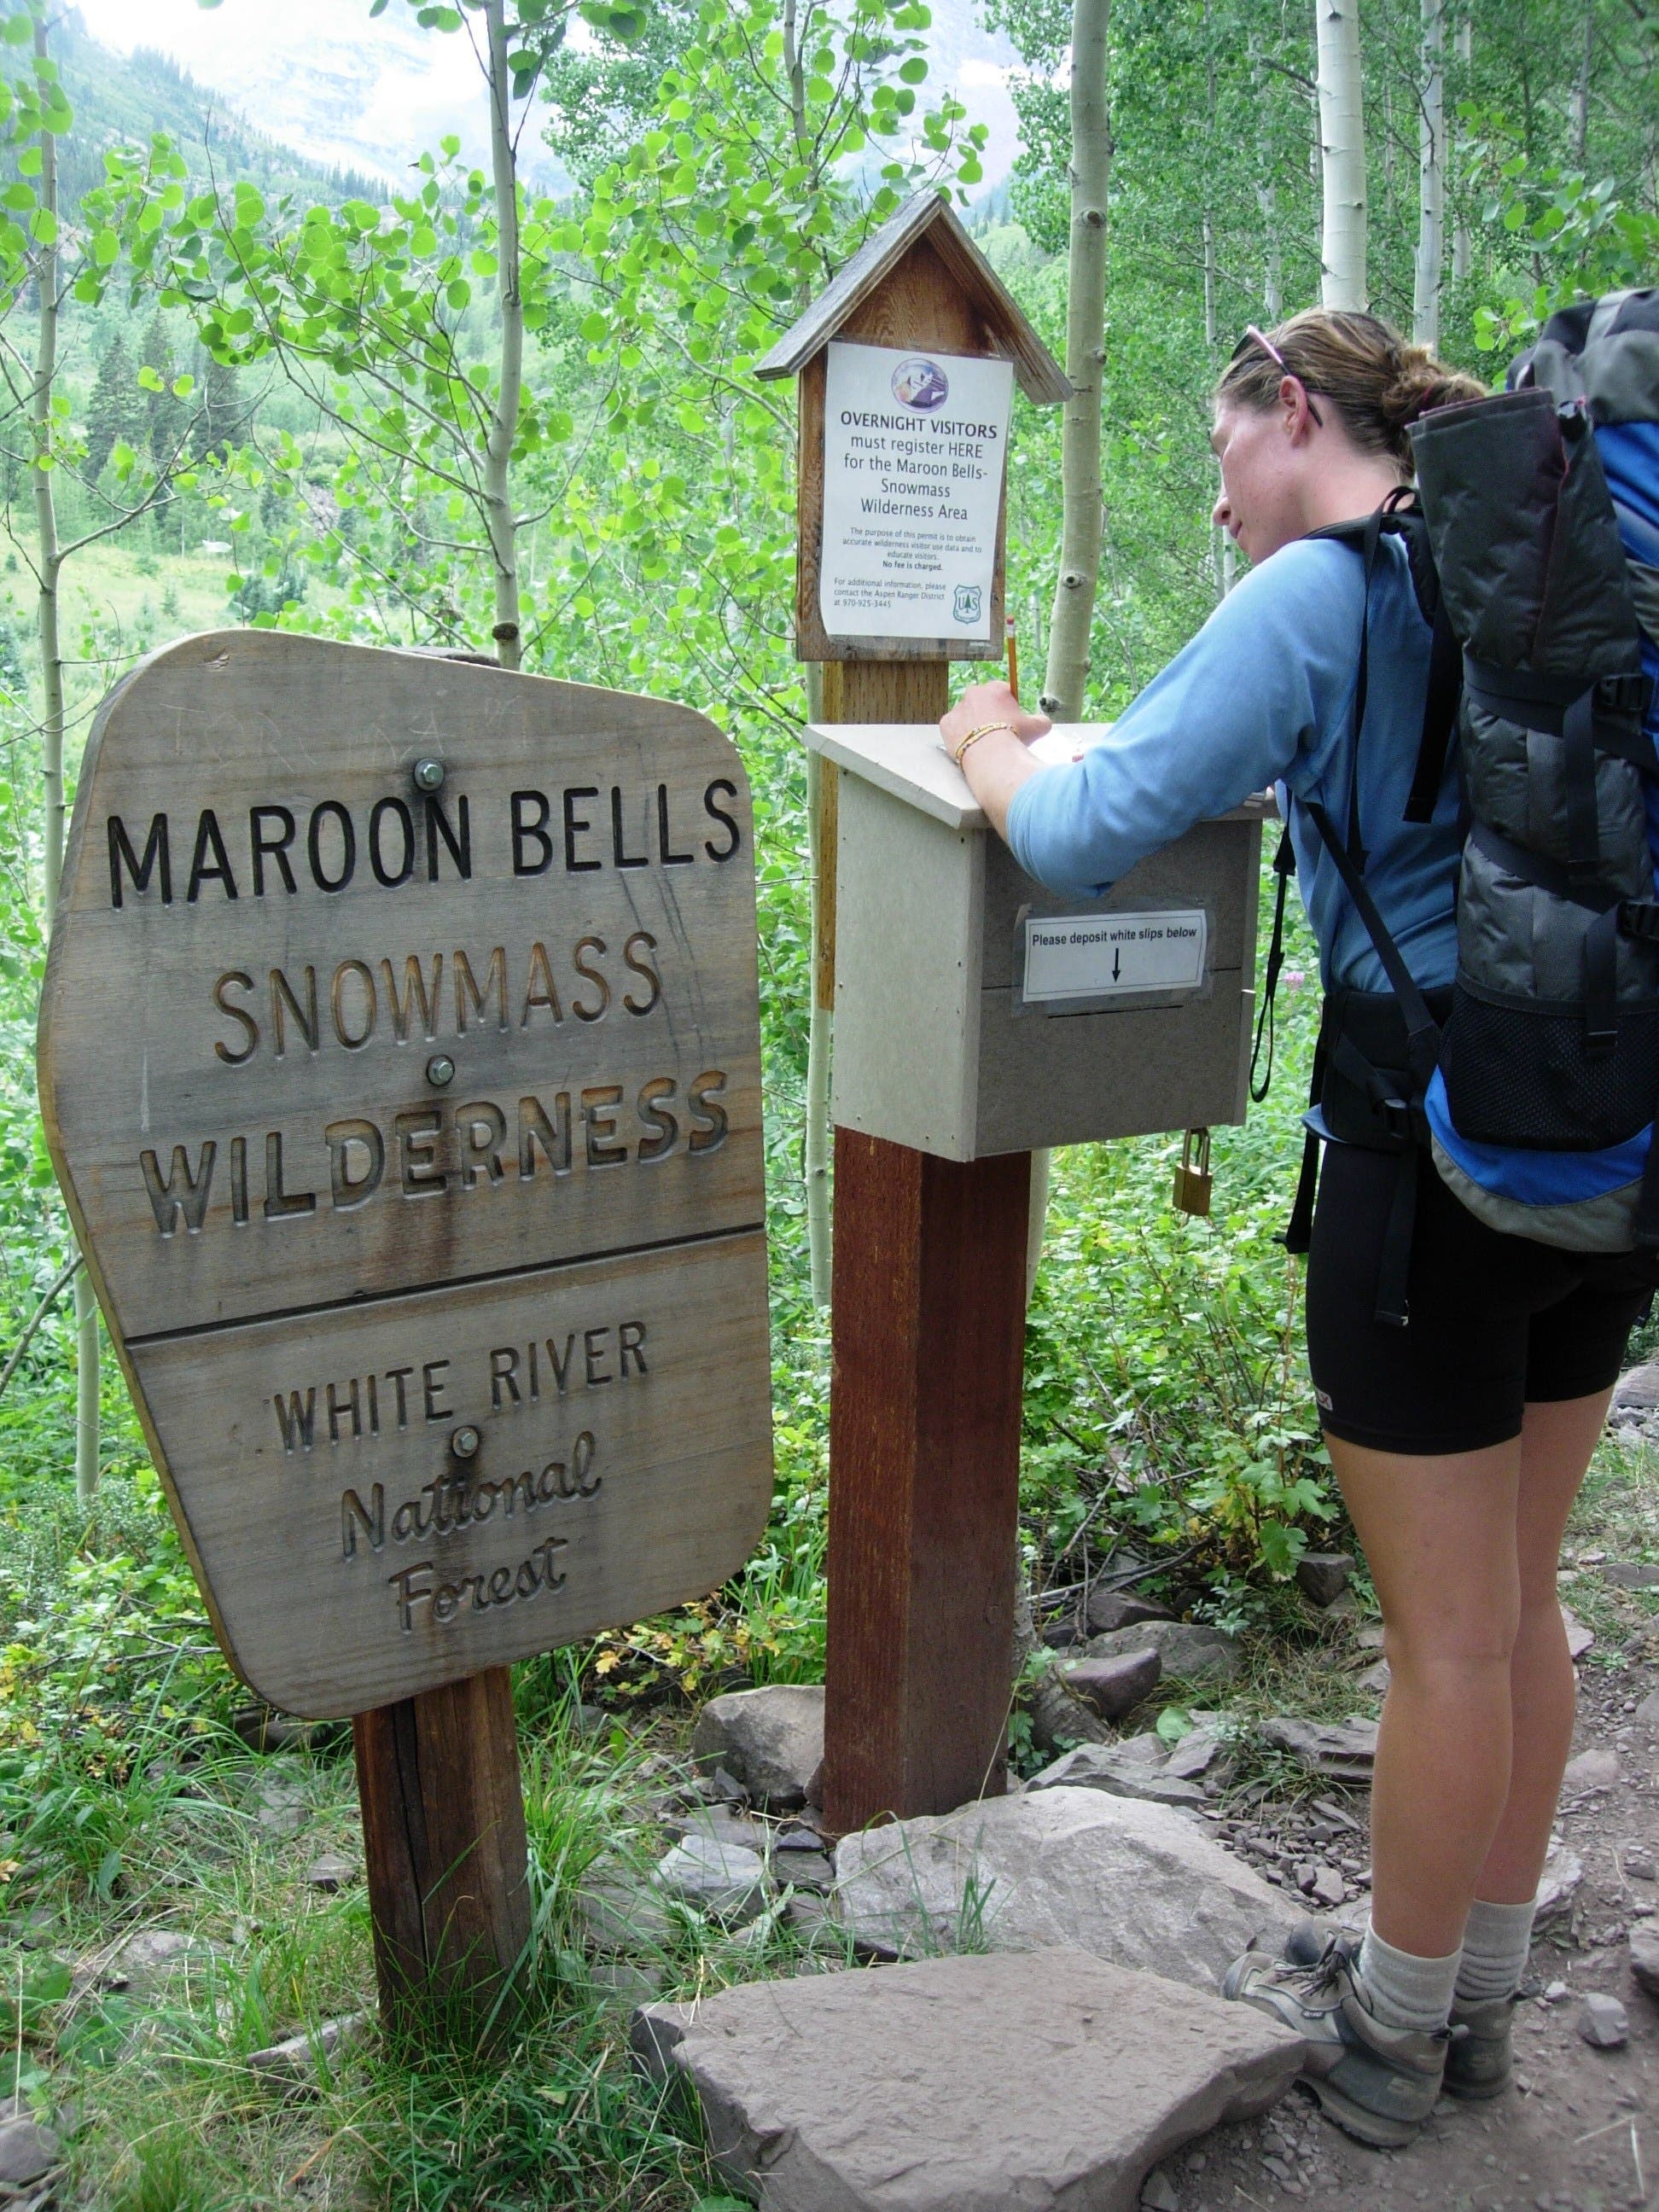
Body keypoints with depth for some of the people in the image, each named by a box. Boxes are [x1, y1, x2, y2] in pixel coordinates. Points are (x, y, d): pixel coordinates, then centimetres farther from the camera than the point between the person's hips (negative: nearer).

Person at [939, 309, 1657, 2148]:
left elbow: (1085, 840, -19)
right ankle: (1479, 1995, 35)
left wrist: (990, 748, 2)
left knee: (1445, 1637, 6)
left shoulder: (1314, 592, -11)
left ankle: (1390, 2036, 26)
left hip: (1441, 1152, -8)